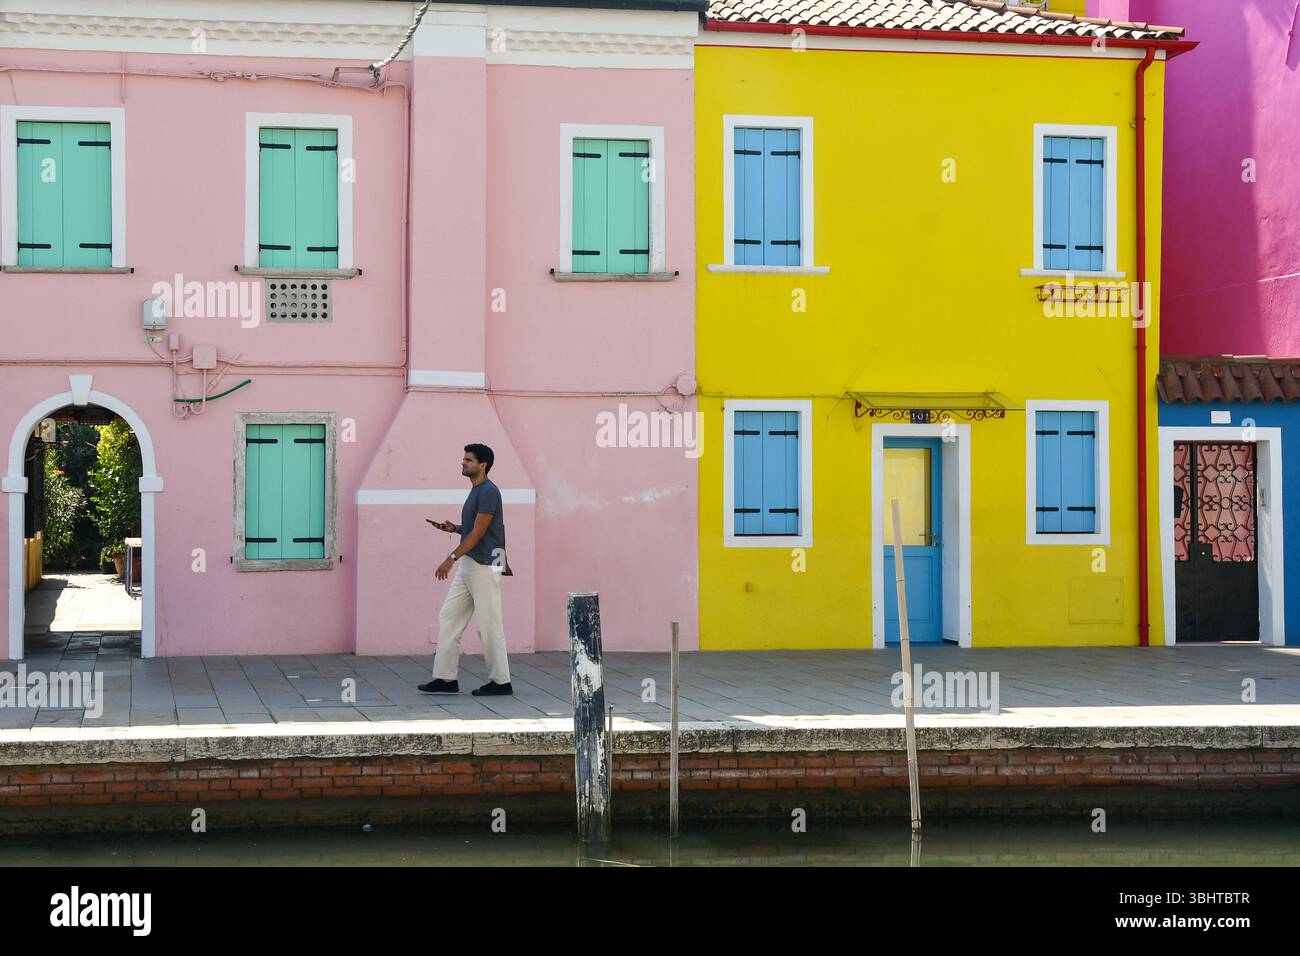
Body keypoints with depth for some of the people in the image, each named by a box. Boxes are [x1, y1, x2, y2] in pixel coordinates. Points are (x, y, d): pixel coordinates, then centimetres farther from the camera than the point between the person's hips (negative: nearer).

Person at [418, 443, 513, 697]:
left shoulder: (488, 492, -14)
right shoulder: (475, 491, 16)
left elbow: (478, 532, -19)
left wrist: (451, 558, -20)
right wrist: (453, 528, 7)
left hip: (485, 566, -10)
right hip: (467, 565, 10)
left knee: (489, 625, -4)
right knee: (448, 618, 7)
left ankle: (500, 681, 5)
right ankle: (446, 678, 10)